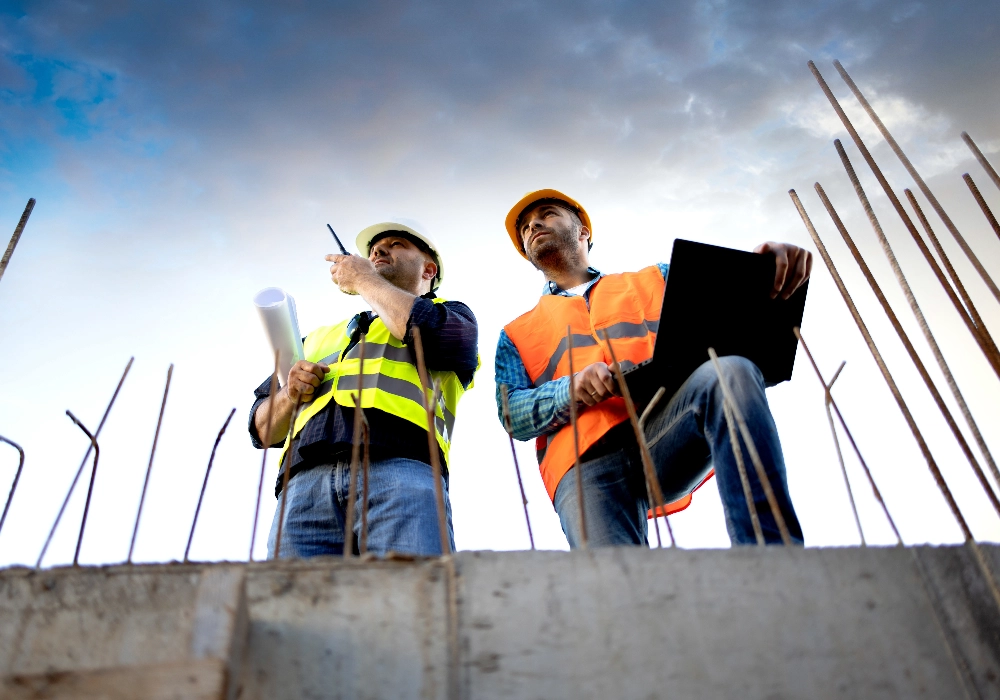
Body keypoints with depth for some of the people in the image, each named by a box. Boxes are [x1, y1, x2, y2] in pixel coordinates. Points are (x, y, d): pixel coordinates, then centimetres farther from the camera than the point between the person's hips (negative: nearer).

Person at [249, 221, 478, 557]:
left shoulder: (449, 314, 26)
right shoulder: (321, 337, 35)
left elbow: (438, 337, -2)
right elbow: (262, 429, 31)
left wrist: (365, 281, 14)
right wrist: (289, 395, 7)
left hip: (400, 469, -4)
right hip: (306, 483, 4)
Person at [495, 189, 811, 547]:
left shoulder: (650, 280, 30)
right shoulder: (516, 334, 26)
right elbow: (513, 416, 11)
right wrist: (572, 388, -10)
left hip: (665, 427, 2)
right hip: (585, 459, -1)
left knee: (730, 370, -30)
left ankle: (775, 555, -30)